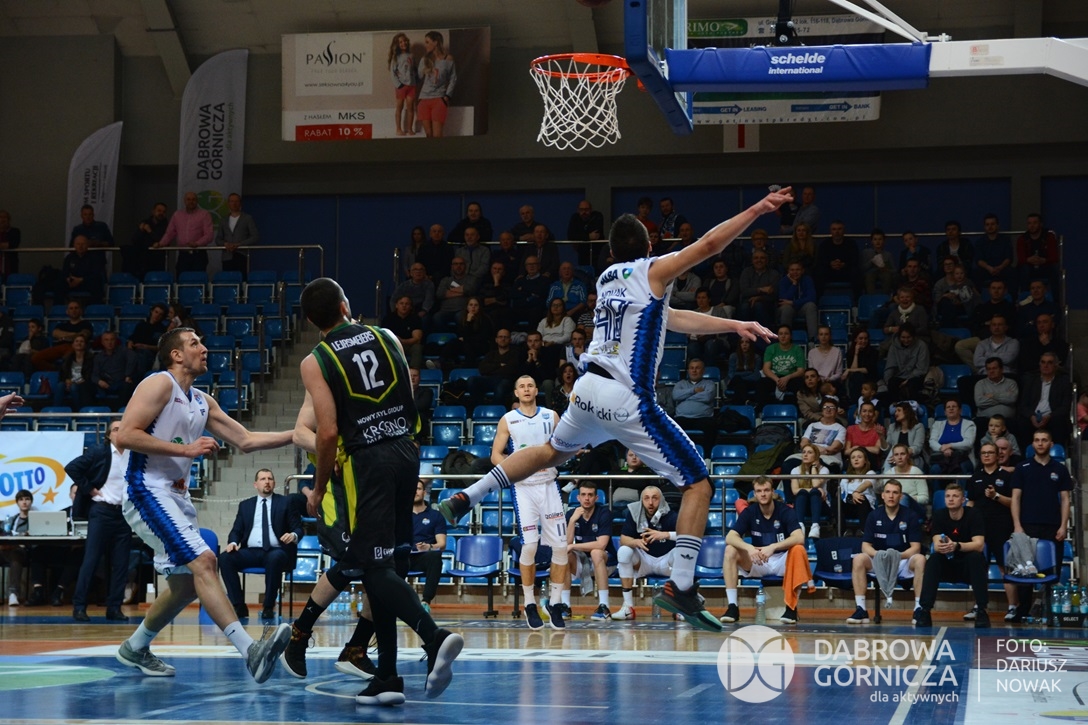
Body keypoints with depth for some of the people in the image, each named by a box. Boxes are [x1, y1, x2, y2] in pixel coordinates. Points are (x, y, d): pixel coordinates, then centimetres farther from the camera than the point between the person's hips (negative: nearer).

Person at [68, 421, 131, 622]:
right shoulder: (98, 452, -2)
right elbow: (71, 468, -8)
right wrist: (89, 488, -9)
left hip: (125, 513, 4)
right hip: (102, 511, -4)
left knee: (121, 564, 3)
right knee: (91, 560, -5)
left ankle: (114, 608, 8)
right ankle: (79, 606, -2)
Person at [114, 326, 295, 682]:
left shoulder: (202, 403, 18)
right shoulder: (160, 384, -8)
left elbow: (246, 441, 18)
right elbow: (125, 436, -17)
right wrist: (186, 449, -19)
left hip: (176, 496, 10)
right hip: (148, 491, -10)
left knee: (186, 582, 14)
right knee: (203, 561, -22)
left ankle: (135, 648, 33)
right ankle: (250, 650, -34)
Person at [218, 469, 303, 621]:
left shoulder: (285, 503, 12)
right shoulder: (245, 505, 20)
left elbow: (298, 528, 6)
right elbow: (236, 531, 16)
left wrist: (294, 535, -19)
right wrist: (233, 542, -8)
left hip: (275, 551, -3)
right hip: (251, 552, 3)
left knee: (275, 558, -39)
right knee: (225, 558, -24)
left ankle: (268, 607, -26)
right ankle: (238, 606, -21)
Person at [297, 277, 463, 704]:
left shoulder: (316, 362, -3)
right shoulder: (386, 337, 11)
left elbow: (328, 432, -10)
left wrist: (318, 489, 1)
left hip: (367, 460, -6)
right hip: (407, 451, 6)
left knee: (376, 568, -5)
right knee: (378, 564, 14)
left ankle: (433, 636, -30)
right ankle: (387, 679, 14)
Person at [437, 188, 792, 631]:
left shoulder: (606, 279, 20)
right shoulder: (653, 271, 1)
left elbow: (673, 319, 23)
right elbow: (709, 245, -7)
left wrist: (733, 325, 21)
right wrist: (757, 210, 2)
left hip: (588, 388, 7)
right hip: (627, 399, -7)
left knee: (552, 452, 36)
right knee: (698, 484, 0)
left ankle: (465, 498, 33)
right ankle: (681, 586, -13)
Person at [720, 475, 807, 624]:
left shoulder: (785, 511, -10)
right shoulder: (749, 512, -3)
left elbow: (799, 538, -26)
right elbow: (730, 537, -16)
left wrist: (773, 547, -40)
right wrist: (749, 548, -36)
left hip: (781, 562, -2)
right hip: (757, 564, 2)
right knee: (730, 550, -22)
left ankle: (791, 606, -26)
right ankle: (732, 606, -24)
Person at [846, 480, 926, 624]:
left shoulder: (910, 516, -2)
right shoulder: (874, 516, 2)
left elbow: (915, 547, -7)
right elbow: (865, 546, -1)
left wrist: (899, 556, -27)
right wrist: (878, 555, -24)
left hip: (903, 562, -1)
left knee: (920, 560, -33)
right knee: (859, 559, -28)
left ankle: (919, 609, -29)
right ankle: (861, 610, -29)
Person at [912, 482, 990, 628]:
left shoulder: (973, 516, -12)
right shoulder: (939, 516, -3)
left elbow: (979, 545, -25)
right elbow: (936, 545, -13)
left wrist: (956, 546, -43)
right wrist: (941, 547, -40)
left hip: (970, 567, -2)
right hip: (948, 565, 2)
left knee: (976, 557, -34)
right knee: (933, 559, -27)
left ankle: (981, 611, -31)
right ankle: (924, 611, -30)